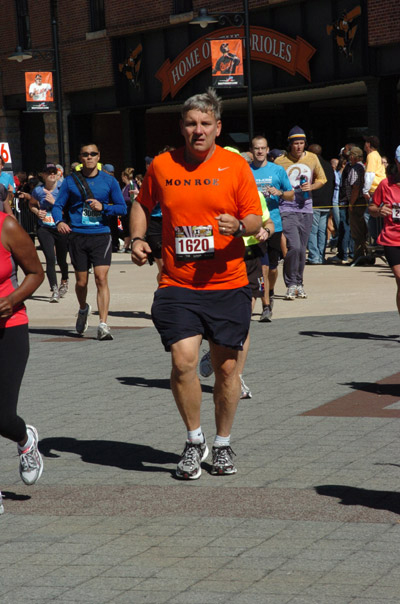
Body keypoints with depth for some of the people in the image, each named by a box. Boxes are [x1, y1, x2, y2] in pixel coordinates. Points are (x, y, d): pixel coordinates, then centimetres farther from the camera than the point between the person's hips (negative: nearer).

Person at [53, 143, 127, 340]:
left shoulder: (109, 181, 5)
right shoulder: (70, 181, 6)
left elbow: (122, 208, 7)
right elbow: (58, 205, 8)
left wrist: (103, 207, -10)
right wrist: (59, 221, -13)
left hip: (101, 236, -1)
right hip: (78, 236, 1)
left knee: (101, 278, -14)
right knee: (81, 281, 8)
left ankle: (103, 325, -13)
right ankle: (83, 309, 40)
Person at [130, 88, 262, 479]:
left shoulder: (235, 166, -1)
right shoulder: (161, 166, 3)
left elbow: (255, 219, 2)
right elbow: (142, 204, 20)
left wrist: (239, 226, -20)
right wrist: (137, 238, 4)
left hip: (228, 285, 0)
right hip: (177, 285, 0)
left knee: (226, 367, 6)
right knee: (183, 360, -15)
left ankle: (223, 444, 26)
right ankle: (194, 441, 7)